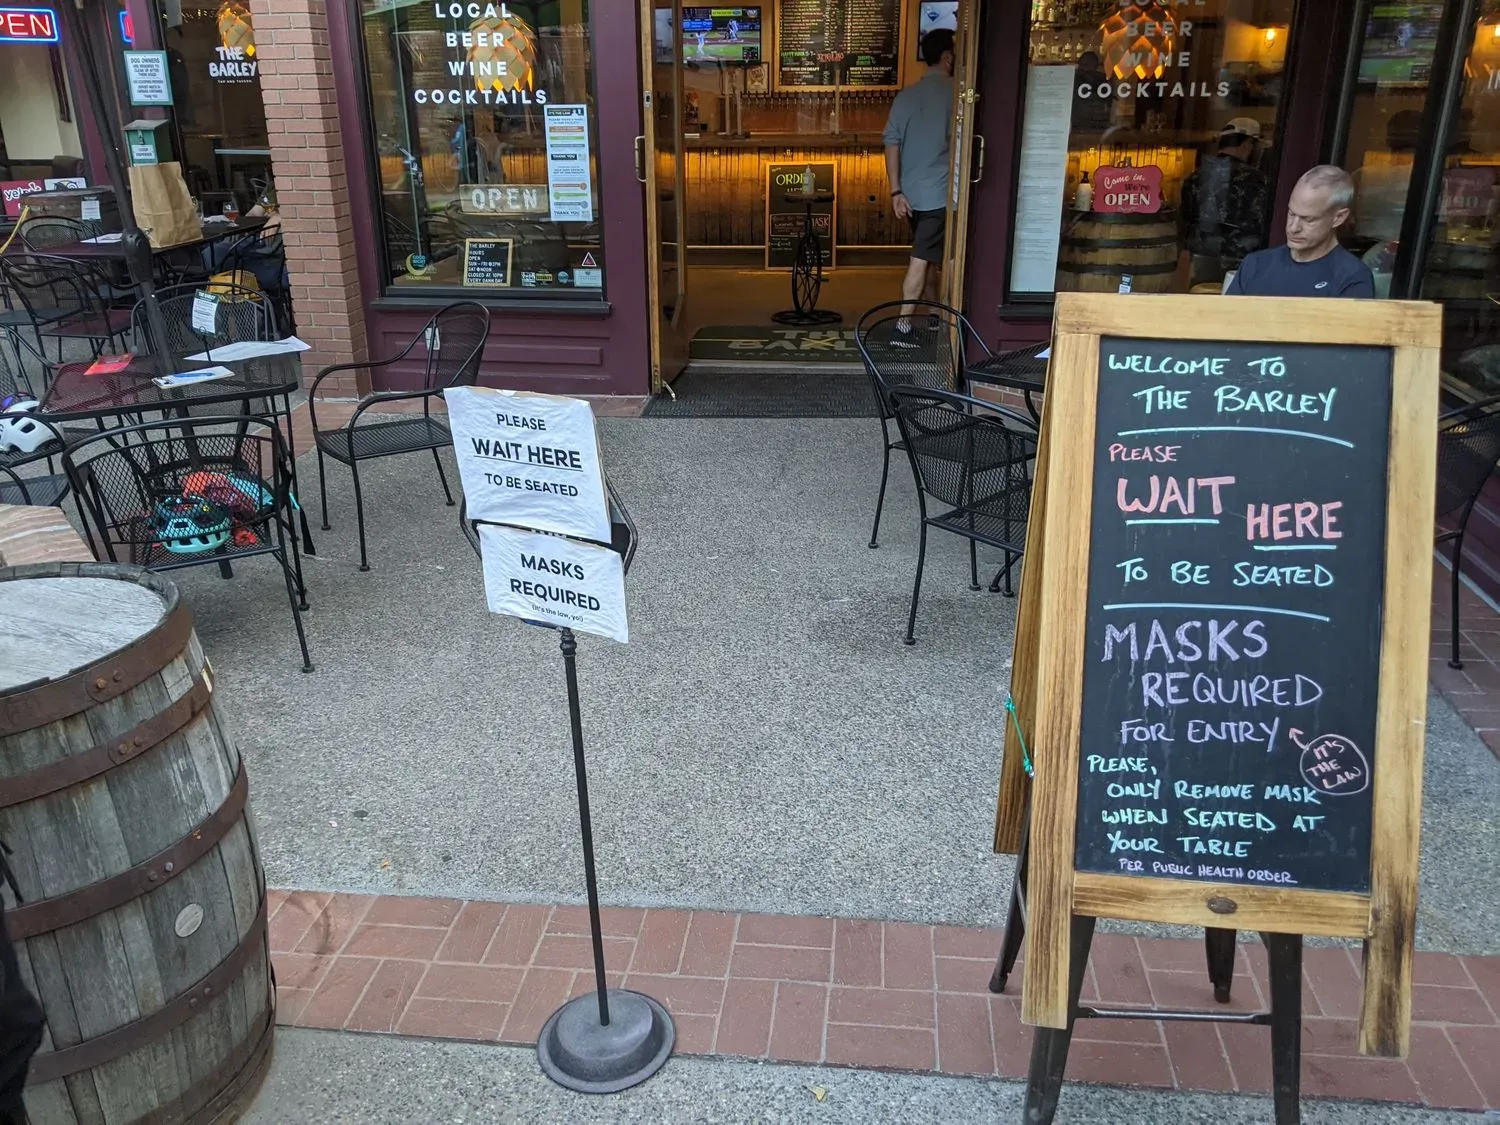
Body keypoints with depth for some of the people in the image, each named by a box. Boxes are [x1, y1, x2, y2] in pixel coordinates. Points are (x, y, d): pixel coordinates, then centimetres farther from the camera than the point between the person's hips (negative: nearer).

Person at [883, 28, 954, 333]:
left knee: (930, 257, 18)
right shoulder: (955, 93, -7)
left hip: (912, 192, 6)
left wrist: (896, 191, 3)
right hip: (941, 193, -6)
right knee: (922, 259, -5)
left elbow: (892, 143, 3)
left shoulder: (905, 95, 8)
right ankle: (903, 323, -8)